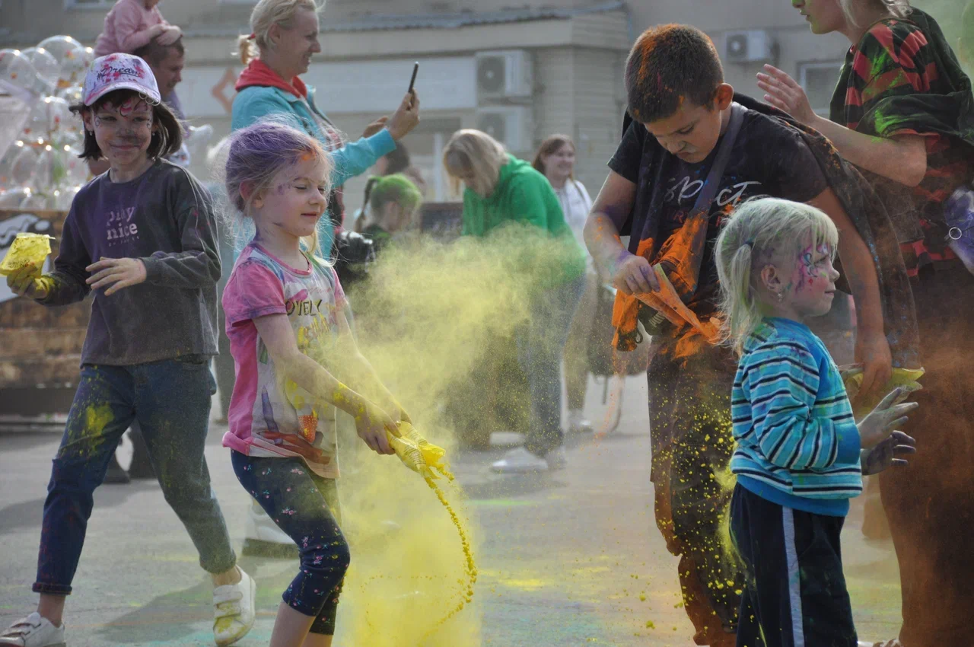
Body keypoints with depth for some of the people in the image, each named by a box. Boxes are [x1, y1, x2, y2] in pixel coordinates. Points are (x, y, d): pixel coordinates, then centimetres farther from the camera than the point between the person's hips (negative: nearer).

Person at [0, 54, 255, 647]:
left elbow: (206, 263, -13)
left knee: (184, 486, 1)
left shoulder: (176, 185, -3)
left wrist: (145, 269, -28)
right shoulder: (90, 201, 14)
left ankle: (231, 583, 28)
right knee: (70, 477, -6)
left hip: (176, 358, -5)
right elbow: (74, 280, 18)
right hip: (108, 360, 5)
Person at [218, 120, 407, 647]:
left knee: (327, 566, 8)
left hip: (315, 443, 8)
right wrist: (358, 409, -22)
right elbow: (289, 360, -20)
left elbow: (345, 353, 12)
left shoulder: (322, 274, 13)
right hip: (265, 448, -8)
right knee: (329, 551, -20)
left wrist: (387, 407, -3)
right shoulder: (256, 273, -12)